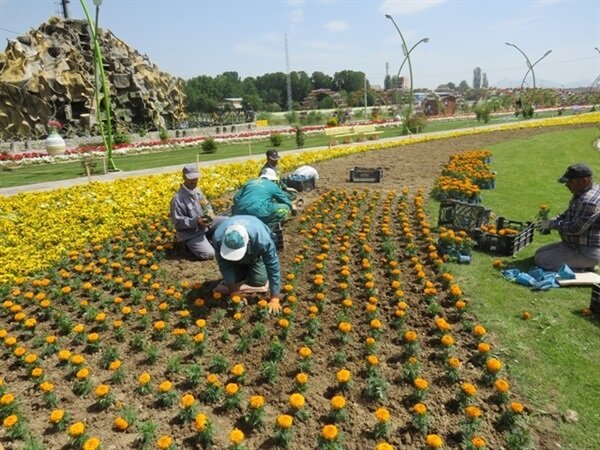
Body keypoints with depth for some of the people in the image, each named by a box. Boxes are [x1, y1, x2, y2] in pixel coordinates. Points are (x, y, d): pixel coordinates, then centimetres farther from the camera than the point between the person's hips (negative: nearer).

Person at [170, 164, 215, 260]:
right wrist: (196, 222, -30)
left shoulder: (196, 190, 1)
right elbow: (178, 222, -20)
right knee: (209, 254, -16)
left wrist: (209, 212, -13)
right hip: (190, 235, -7)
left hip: (204, 229, 7)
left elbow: (206, 205, 12)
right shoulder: (178, 198, -23)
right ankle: (190, 245, 8)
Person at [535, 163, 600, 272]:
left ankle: (583, 271, -6)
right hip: (577, 245, 11)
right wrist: (554, 220, 1)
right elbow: (569, 214, 19)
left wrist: (552, 224, -15)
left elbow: (575, 228, -28)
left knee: (540, 260, -15)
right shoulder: (581, 194, 6)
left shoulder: (589, 201, -28)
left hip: (587, 252, -11)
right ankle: (583, 266, 13)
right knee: (539, 252, 16)